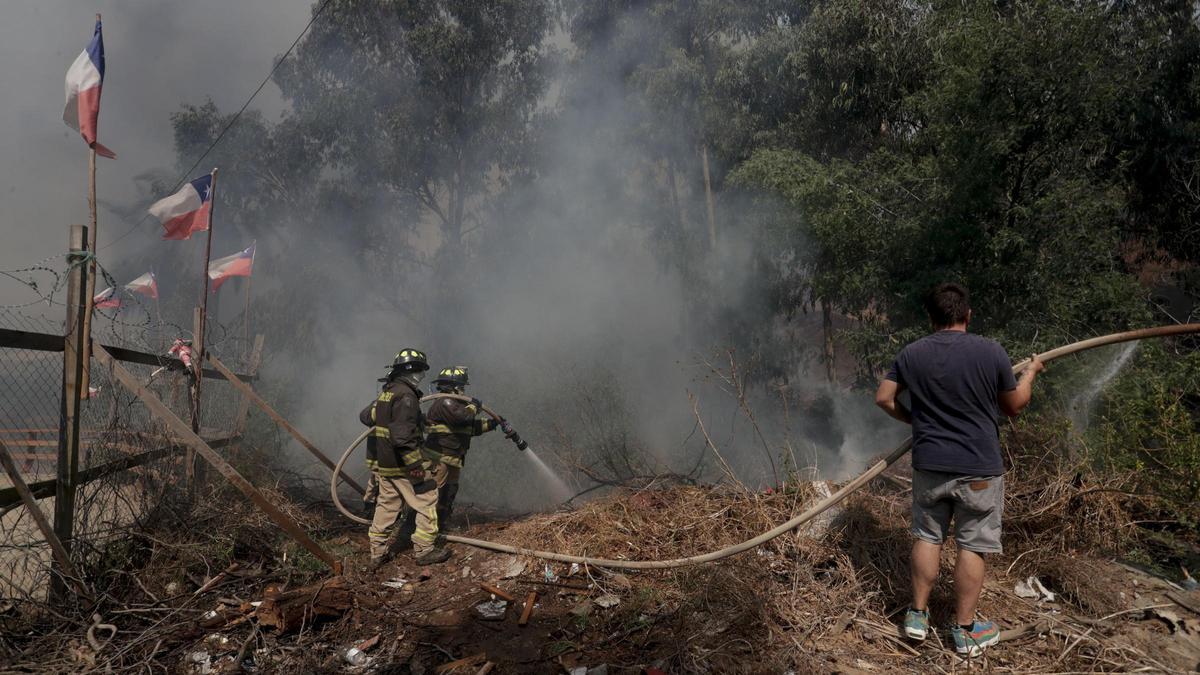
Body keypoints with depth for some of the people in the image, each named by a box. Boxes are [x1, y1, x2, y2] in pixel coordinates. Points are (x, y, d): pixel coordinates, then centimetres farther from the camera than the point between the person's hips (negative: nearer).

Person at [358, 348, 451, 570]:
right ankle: (424, 550, 6)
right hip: (401, 464, -9)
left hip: (381, 462, 9)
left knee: (386, 504, 16)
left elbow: (366, 416, 25)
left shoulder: (386, 393, 10)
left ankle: (378, 553, 22)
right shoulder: (406, 396, -19)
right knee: (427, 500, 2)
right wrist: (416, 467, -24)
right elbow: (402, 437, -27)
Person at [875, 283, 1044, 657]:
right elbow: (1014, 405, 2)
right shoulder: (991, 352, -10)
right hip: (979, 468, -2)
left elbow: (883, 398, 3)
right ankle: (965, 629, 18)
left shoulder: (910, 354, -3)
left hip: (929, 464, 3)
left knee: (927, 537, 17)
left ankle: (917, 615, 25)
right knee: (972, 546, 8)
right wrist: (1031, 372, 20)